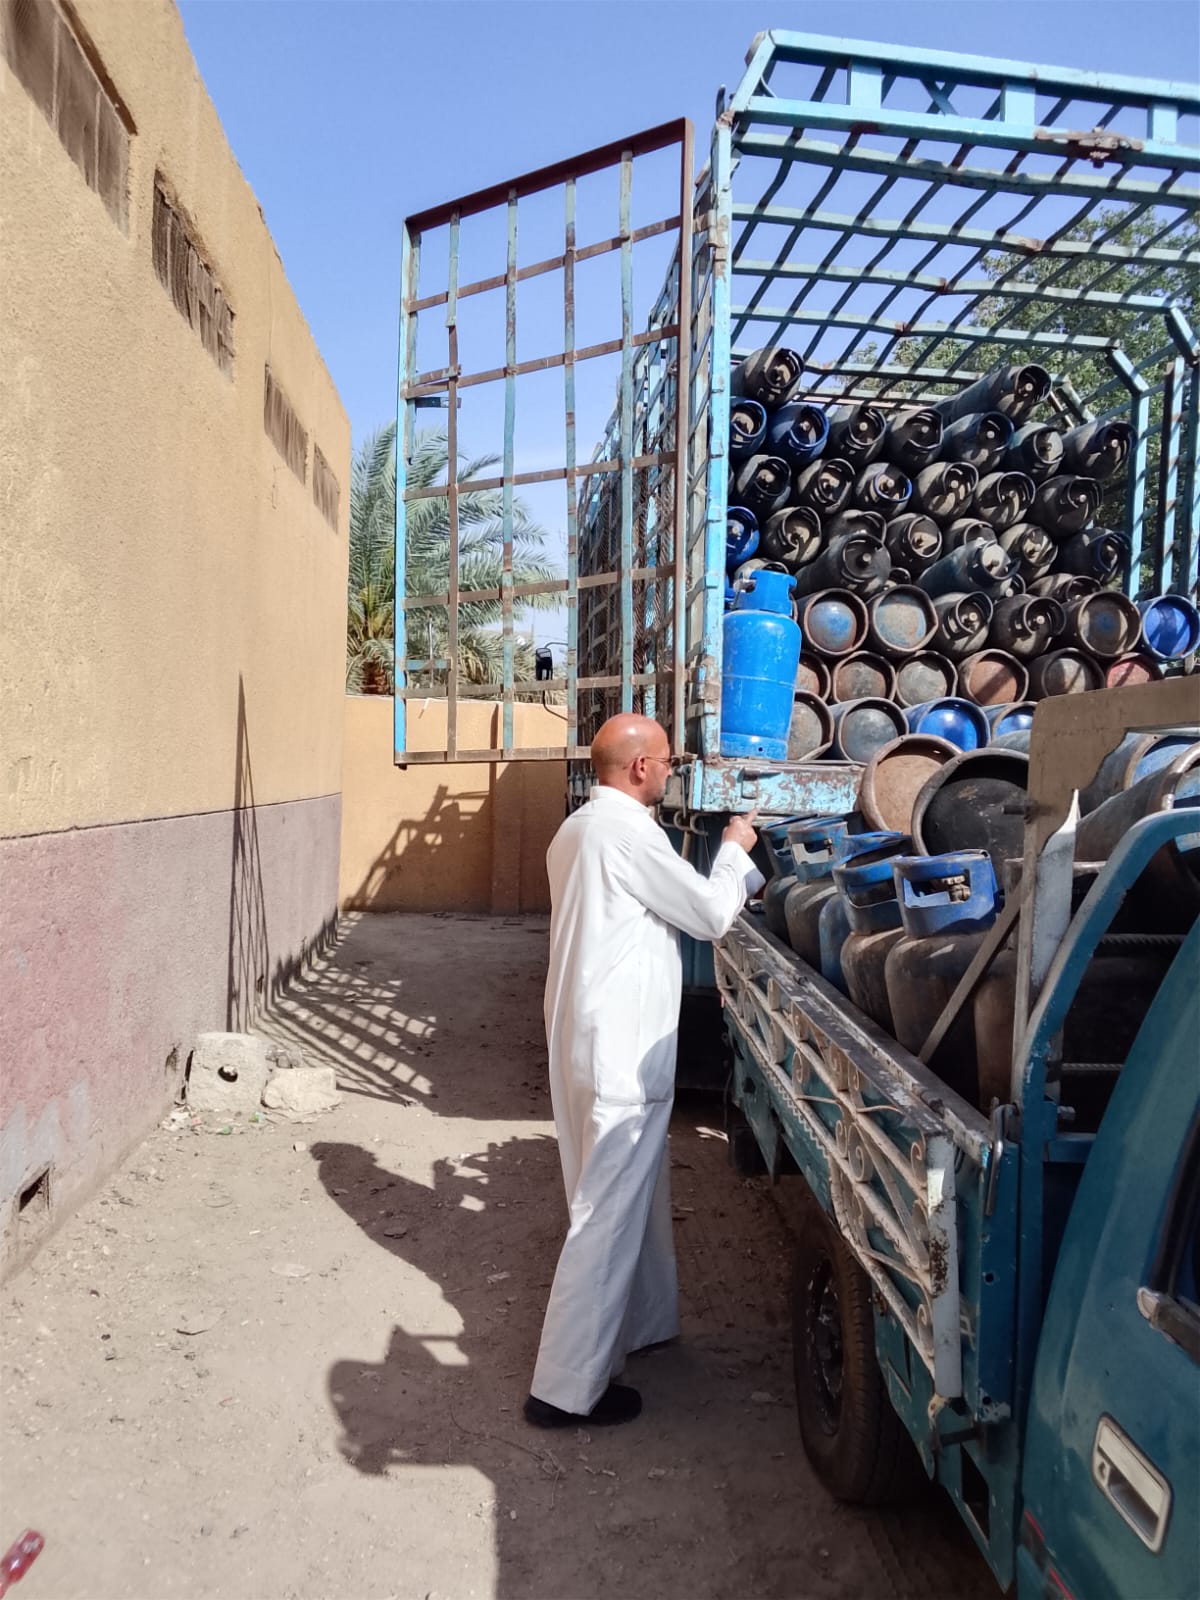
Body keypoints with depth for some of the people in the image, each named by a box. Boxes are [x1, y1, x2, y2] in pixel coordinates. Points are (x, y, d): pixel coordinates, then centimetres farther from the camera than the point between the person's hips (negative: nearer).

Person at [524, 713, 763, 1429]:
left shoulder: (579, 828, 13)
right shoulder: (628, 831, -19)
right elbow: (711, 915, -13)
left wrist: (732, 877, 18)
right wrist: (735, 850, 4)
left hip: (583, 1041, 10)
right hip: (621, 1054, -10)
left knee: (636, 1191, 24)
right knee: (610, 1214, -1)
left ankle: (642, 1323, 41)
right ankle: (568, 1389, 10)